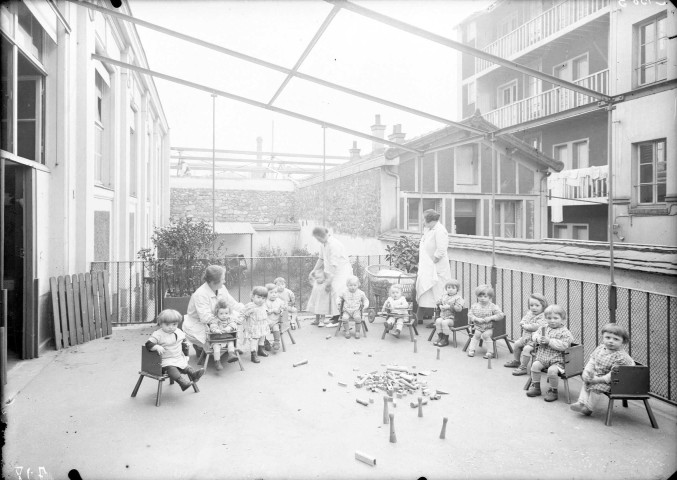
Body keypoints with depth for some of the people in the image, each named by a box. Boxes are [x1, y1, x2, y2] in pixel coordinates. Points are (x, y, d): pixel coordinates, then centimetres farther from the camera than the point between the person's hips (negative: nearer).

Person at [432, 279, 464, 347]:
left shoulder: (458, 298, -8)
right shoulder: (444, 296, 13)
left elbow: (459, 308, -19)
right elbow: (439, 302, 25)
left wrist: (449, 307, -22)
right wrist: (440, 306, 3)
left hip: (452, 318, -6)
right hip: (443, 316, 6)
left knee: (445, 322, -28)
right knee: (438, 321, -19)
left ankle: (445, 340, -12)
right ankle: (440, 337, -6)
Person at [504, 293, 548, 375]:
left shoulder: (542, 317, -19)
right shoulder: (529, 313, 8)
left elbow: (536, 327, -32)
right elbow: (522, 321, 13)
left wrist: (526, 326, -19)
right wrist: (523, 323, -12)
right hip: (526, 337, 10)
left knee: (526, 349, -27)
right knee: (516, 344, 18)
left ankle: (523, 367, -17)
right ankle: (516, 361, 38)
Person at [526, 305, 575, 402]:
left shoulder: (565, 332, -8)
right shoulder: (544, 328, 10)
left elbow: (563, 345, -19)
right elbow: (535, 334, 14)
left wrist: (550, 341, -23)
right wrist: (538, 339, -9)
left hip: (557, 360, -6)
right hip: (542, 357, 6)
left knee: (552, 370, -28)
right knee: (535, 365, -15)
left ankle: (553, 391, -2)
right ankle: (536, 386, 7)